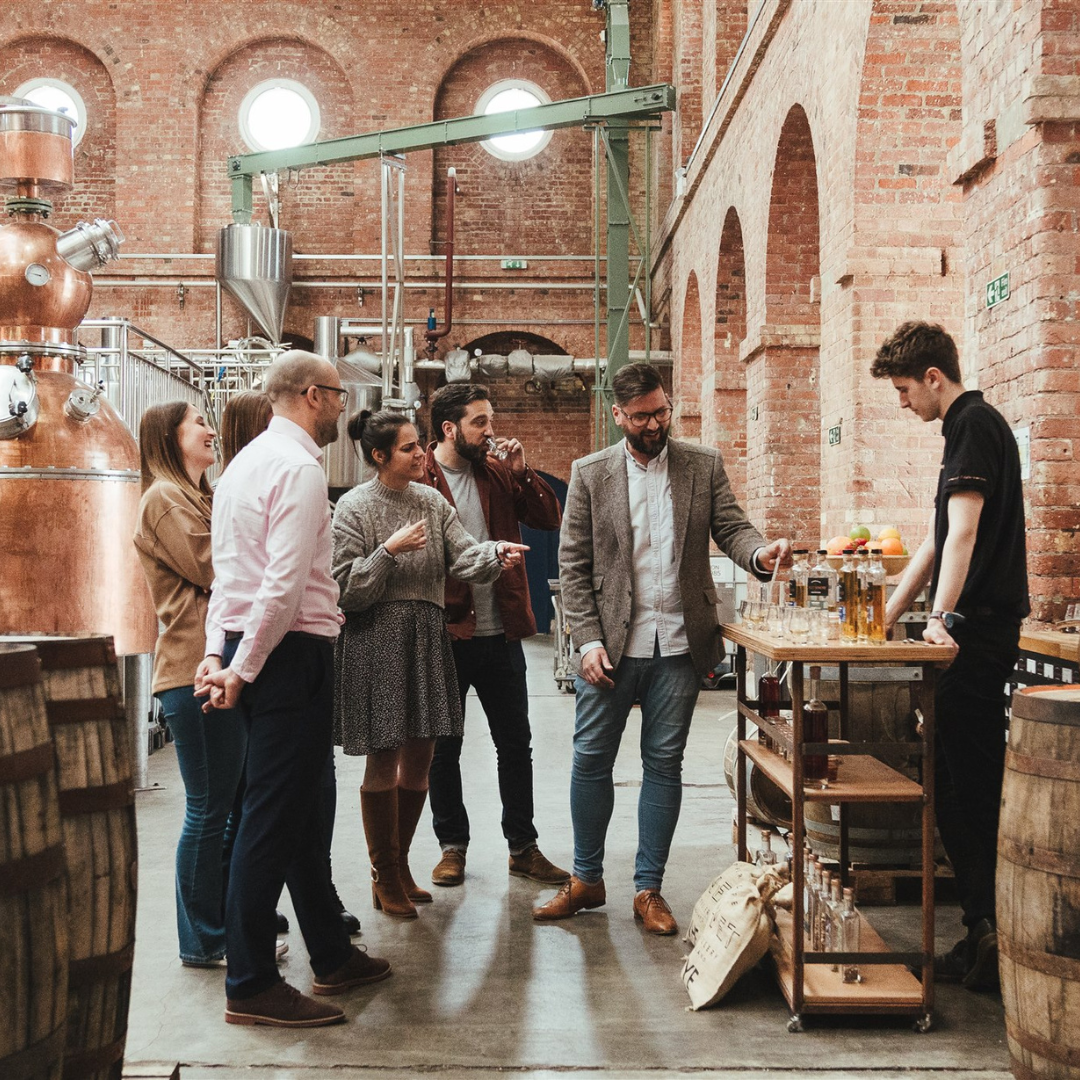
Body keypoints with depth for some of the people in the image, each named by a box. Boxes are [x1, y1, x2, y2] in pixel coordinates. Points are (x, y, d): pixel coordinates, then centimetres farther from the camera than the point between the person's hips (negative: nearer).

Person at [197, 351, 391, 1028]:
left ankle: (333, 956, 28)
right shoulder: (300, 467, -13)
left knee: (301, 812, 16)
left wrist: (219, 653, 10)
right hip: (291, 653, -10)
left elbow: (228, 567, 14)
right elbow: (285, 583, -21)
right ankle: (251, 986, 4)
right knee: (275, 818, -4)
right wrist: (243, 668, -14)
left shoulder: (247, 460, 17)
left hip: (249, 649, 10)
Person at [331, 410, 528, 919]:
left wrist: (496, 552, -24)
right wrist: (389, 550, -19)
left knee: (418, 760, 11)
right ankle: (384, 877, 18)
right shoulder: (354, 507, -6)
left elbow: (463, 556, -4)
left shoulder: (431, 501, 8)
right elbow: (347, 588, -9)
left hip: (426, 638, 5)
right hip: (377, 641, -5)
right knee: (383, 763, 2)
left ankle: (400, 866, 29)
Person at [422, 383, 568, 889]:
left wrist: (521, 470, -7)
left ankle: (523, 847, 21)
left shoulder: (497, 473, 8)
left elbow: (549, 519, 5)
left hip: (500, 633, 4)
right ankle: (452, 846, 23)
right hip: (444, 636, -4)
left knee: (516, 743, 10)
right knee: (443, 747, 8)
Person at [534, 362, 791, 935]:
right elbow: (573, 565, 1)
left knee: (664, 764, 7)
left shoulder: (703, 466, 6)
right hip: (611, 644, 0)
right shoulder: (590, 473, 2)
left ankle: (648, 889, 18)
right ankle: (586, 879, 22)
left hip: (679, 645, 1)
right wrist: (588, 641, -8)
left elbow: (730, 527, 1)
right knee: (590, 759, 5)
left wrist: (759, 553, -23)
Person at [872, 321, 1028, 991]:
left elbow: (963, 532, -20)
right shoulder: (974, 426, 21)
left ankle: (993, 940, -3)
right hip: (980, 632, 10)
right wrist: (888, 617, 24)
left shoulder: (975, 424, -9)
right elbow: (940, 541, 24)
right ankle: (986, 935, 18)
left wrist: (942, 617, -24)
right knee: (965, 784, 12)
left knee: (966, 786, -7)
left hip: (978, 633, -10)